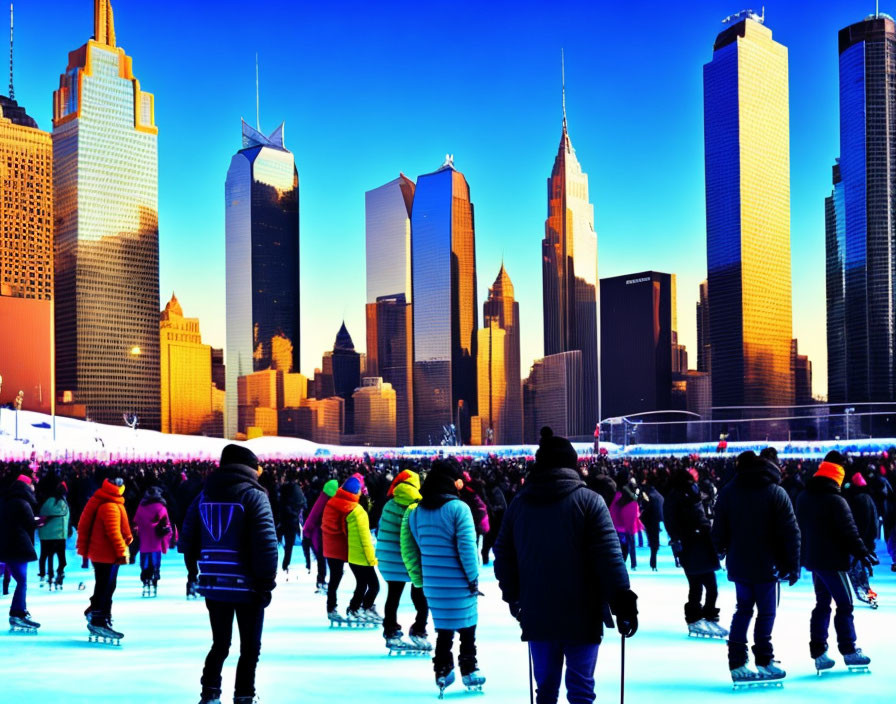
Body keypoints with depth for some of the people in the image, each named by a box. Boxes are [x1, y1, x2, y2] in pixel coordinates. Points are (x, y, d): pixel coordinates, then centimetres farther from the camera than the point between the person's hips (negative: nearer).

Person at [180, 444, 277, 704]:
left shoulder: (204, 495, 9)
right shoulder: (253, 495, -10)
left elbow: (188, 540, 11)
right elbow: (267, 543, -16)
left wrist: (195, 572, 18)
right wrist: (267, 583, -10)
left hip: (213, 585, 5)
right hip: (246, 586, -5)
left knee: (219, 644, 18)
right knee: (250, 648, 7)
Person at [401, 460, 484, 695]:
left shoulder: (415, 512, 5)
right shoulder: (458, 508, -15)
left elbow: (408, 549, 6)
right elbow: (467, 547, -18)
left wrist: (420, 579, 10)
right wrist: (474, 577, -8)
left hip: (433, 585, 5)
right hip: (459, 583, -5)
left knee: (443, 629, 17)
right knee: (467, 628, 11)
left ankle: (442, 673, 19)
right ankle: (469, 671, 17)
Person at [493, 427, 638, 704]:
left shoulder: (519, 503, 4)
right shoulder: (588, 500, -8)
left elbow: (503, 556, 9)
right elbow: (610, 556, -13)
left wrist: (513, 597, 22)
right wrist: (623, 603, -8)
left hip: (537, 616, 4)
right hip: (581, 616, -3)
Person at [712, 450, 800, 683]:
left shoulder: (728, 491, 2)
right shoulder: (777, 493, -9)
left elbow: (719, 529, 5)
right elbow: (791, 532, -11)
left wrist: (721, 550, 21)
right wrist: (793, 565, -5)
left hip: (739, 564, 4)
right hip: (767, 565, -4)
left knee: (743, 610, 13)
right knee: (766, 612, 5)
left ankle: (737, 663, 10)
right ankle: (764, 661, 6)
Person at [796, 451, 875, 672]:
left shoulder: (803, 498, 7)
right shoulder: (835, 500, -18)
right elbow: (849, 531, -17)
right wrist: (863, 553, -7)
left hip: (812, 559, 8)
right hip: (832, 561, -8)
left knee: (822, 604, 13)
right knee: (845, 604, 3)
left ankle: (818, 652, 11)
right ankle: (849, 650, 8)